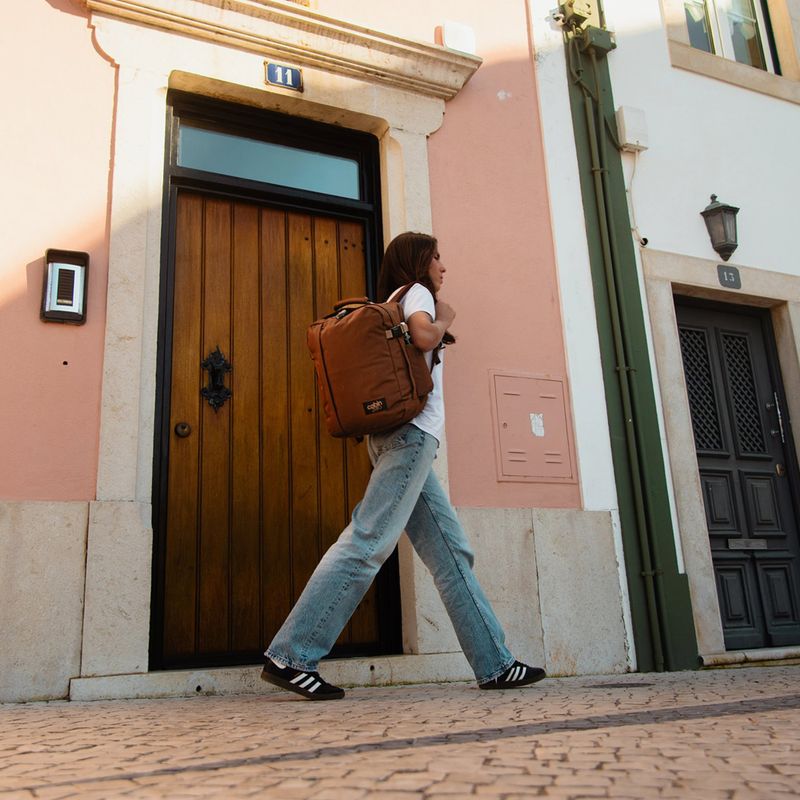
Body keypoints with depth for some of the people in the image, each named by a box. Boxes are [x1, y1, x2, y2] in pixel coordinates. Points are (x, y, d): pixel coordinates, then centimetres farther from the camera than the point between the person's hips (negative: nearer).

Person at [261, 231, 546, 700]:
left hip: (399, 437, 10)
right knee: (368, 543, -15)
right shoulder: (416, 292, 3)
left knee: (451, 552, 5)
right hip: (412, 431, -10)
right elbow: (424, 335, -18)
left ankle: (495, 665, 7)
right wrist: (445, 319, 3)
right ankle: (290, 656, -14)